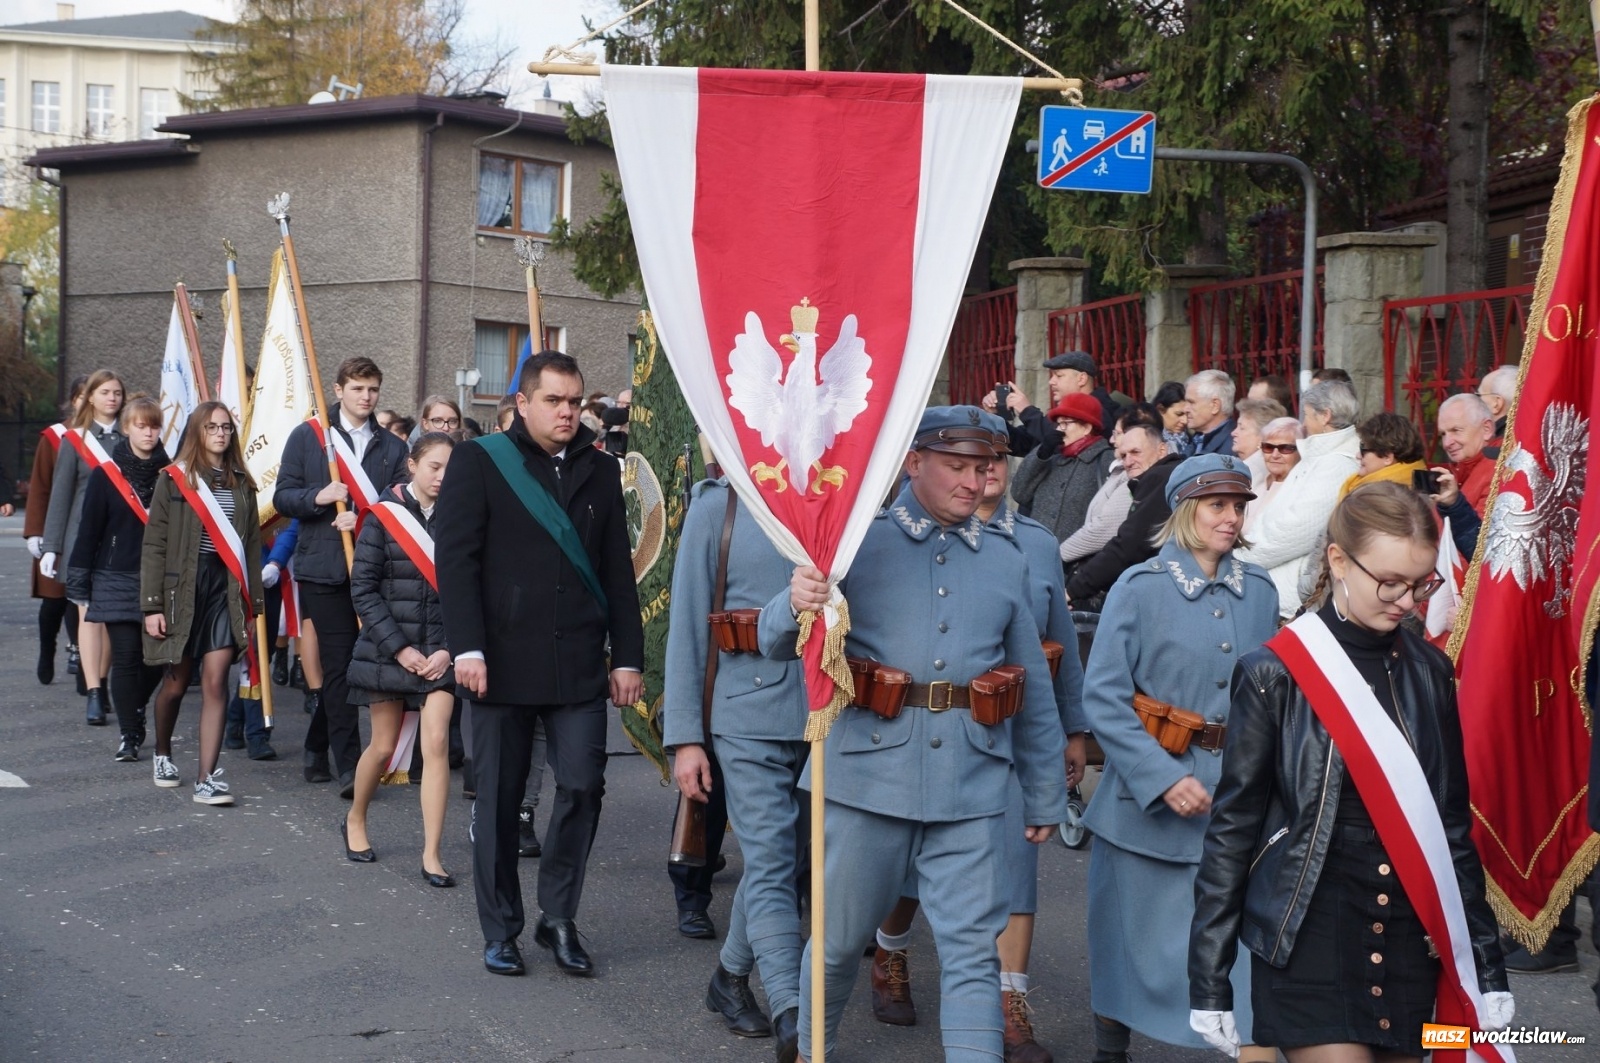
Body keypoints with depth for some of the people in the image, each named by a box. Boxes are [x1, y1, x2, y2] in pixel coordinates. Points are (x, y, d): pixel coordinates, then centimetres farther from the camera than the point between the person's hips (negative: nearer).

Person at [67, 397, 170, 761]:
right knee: (126, 658, -3)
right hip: (116, 580, -1)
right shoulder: (106, 475, 1)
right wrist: (79, 577, -2)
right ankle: (129, 736, 6)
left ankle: (134, 712, 31)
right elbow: (89, 528, 1)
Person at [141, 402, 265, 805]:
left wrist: (252, 603, 5)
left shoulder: (240, 483, 8)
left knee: (216, 682, -7)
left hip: (225, 590, 2)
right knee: (177, 681, 10)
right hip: (181, 588, -2)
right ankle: (162, 754, 37)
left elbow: (251, 545, 9)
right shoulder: (174, 479, -1)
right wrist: (152, 605, -9)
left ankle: (207, 779, -8)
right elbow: (154, 545, -4)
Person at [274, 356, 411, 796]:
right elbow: (283, 498, 3)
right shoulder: (307, 437, 5)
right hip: (323, 566, -2)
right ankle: (348, 765, -5)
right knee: (339, 663, -6)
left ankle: (317, 747, 29)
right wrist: (318, 497, -16)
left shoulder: (393, 447, 10)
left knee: (338, 663, 10)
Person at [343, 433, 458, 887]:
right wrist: (400, 649, -12)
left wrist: (448, 649, -8)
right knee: (384, 746, 8)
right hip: (388, 652, -1)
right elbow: (363, 590, -6)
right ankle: (355, 821, 35)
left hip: (439, 654, 1)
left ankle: (431, 854, -4)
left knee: (436, 743, -9)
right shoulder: (383, 518, -4)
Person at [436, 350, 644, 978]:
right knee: (499, 798, 5)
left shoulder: (600, 471, 12)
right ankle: (500, 930, 19)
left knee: (583, 786, -4)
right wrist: (467, 648, -13)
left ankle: (558, 917, 14)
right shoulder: (479, 461, 2)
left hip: (579, 666, 3)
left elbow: (619, 570, 12)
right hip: (502, 663, -2)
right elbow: (455, 559, -5)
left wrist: (627, 656, 7)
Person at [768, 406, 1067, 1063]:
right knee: (840, 938, 14)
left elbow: (1034, 690, 16)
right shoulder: (857, 543, 0)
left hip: (971, 791, 2)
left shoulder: (1005, 563, 11)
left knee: (973, 953, 1)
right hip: (872, 779, -2)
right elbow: (776, 645, -6)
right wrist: (796, 607, -29)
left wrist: (1045, 796, 16)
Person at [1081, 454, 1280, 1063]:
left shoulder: (1259, 591, 5)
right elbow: (1103, 698, -13)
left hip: (1239, 799, 3)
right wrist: (1163, 779, -20)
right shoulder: (1139, 589, -8)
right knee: (1134, 937, 12)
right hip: (1149, 797, -3)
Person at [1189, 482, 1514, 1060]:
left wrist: (1485, 963, 10)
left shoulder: (1430, 672, 5)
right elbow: (1233, 826, -5)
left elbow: (1452, 824, 11)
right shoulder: (1275, 674, -8)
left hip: (1410, 949, 4)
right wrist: (1209, 977, -5)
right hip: (1309, 950, -4)